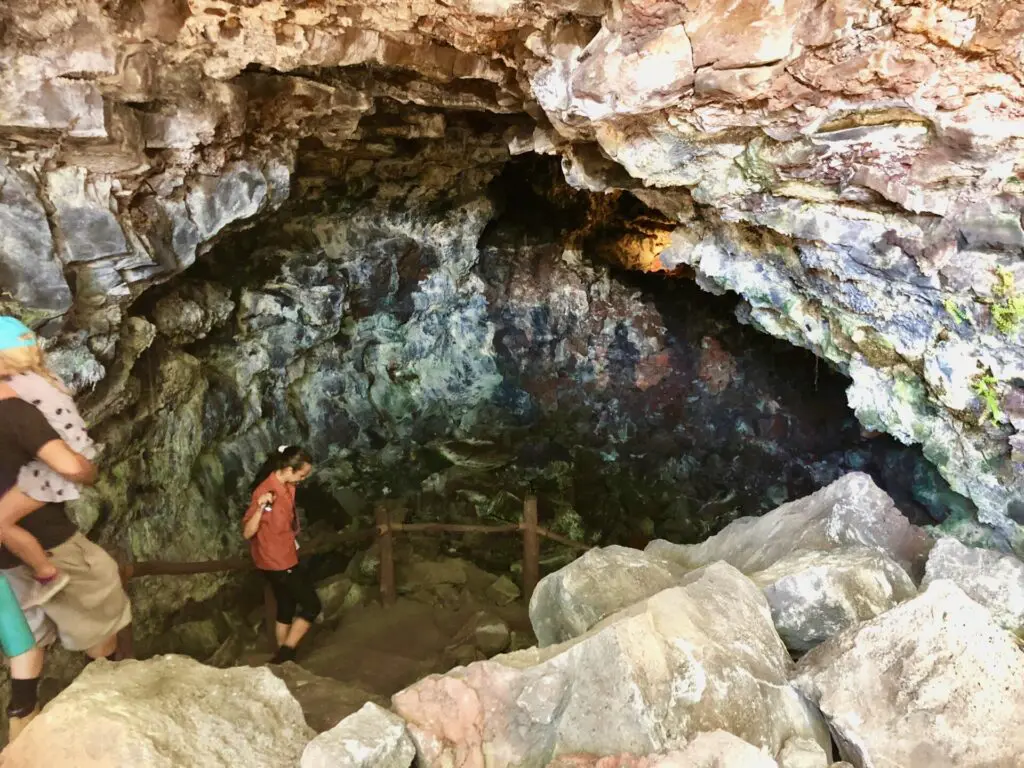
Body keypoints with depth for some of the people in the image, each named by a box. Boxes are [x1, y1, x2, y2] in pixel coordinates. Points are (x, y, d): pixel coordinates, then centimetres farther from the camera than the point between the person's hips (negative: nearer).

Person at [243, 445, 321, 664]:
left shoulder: (286, 486, 0)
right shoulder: (265, 491, -25)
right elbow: (247, 533, -25)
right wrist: (260, 507, -38)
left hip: (285, 557, 9)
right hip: (276, 561, -9)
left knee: (286, 609, 16)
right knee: (311, 606, -2)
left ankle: (282, 658, 26)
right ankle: (284, 656, 4)